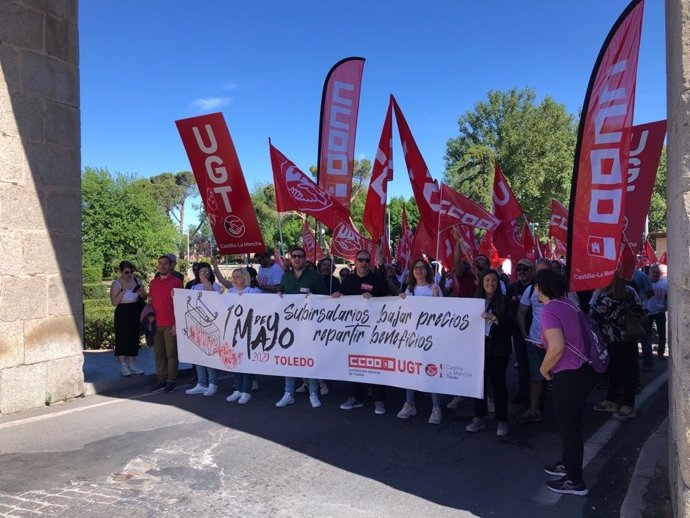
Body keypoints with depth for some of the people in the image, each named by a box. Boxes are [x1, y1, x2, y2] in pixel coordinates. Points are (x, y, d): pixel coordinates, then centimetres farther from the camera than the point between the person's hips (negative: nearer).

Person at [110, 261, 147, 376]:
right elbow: (114, 302, -13)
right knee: (122, 339, -3)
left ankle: (132, 365, 16)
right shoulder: (116, 284, -5)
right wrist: (123, 290, -20)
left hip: (135, 314, 4)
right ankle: (123, 366, 4)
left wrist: (141, 292, -10)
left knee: (134, 339, 7)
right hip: (122, 315, -4)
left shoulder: (137, 281, 5)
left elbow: (144, 297, 12)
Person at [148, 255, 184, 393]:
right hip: (156, 324, 5)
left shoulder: (177, 281, -3)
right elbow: (151, 302, 19)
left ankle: (171, 381, 6)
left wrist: (176, 323, -11)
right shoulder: (153, 282, 13)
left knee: (171, 353, 0)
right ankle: (161, 380, 15)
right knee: (158, 353, 8)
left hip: (170, 324, -5)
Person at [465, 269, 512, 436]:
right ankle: (479, 418, 16)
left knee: (498, 382, 2)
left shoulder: (504, 301, -1)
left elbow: (509, 325, -10)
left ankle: (502, 420, 12)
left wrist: (493, 318, -24)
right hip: (479, 346, 3)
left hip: (498, 348, -3)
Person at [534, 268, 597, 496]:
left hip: (570, 375, -9)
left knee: (569, 426, 5)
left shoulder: (549, 310, -19)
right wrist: (546, 344, 21)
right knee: (570, 423, 24)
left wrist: (544, 369, -12)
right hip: (583, 370, 9)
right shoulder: (568, 303, 8)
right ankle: (567, 464, 41)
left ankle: (575, 481, 18)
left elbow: (557, 347, -28)